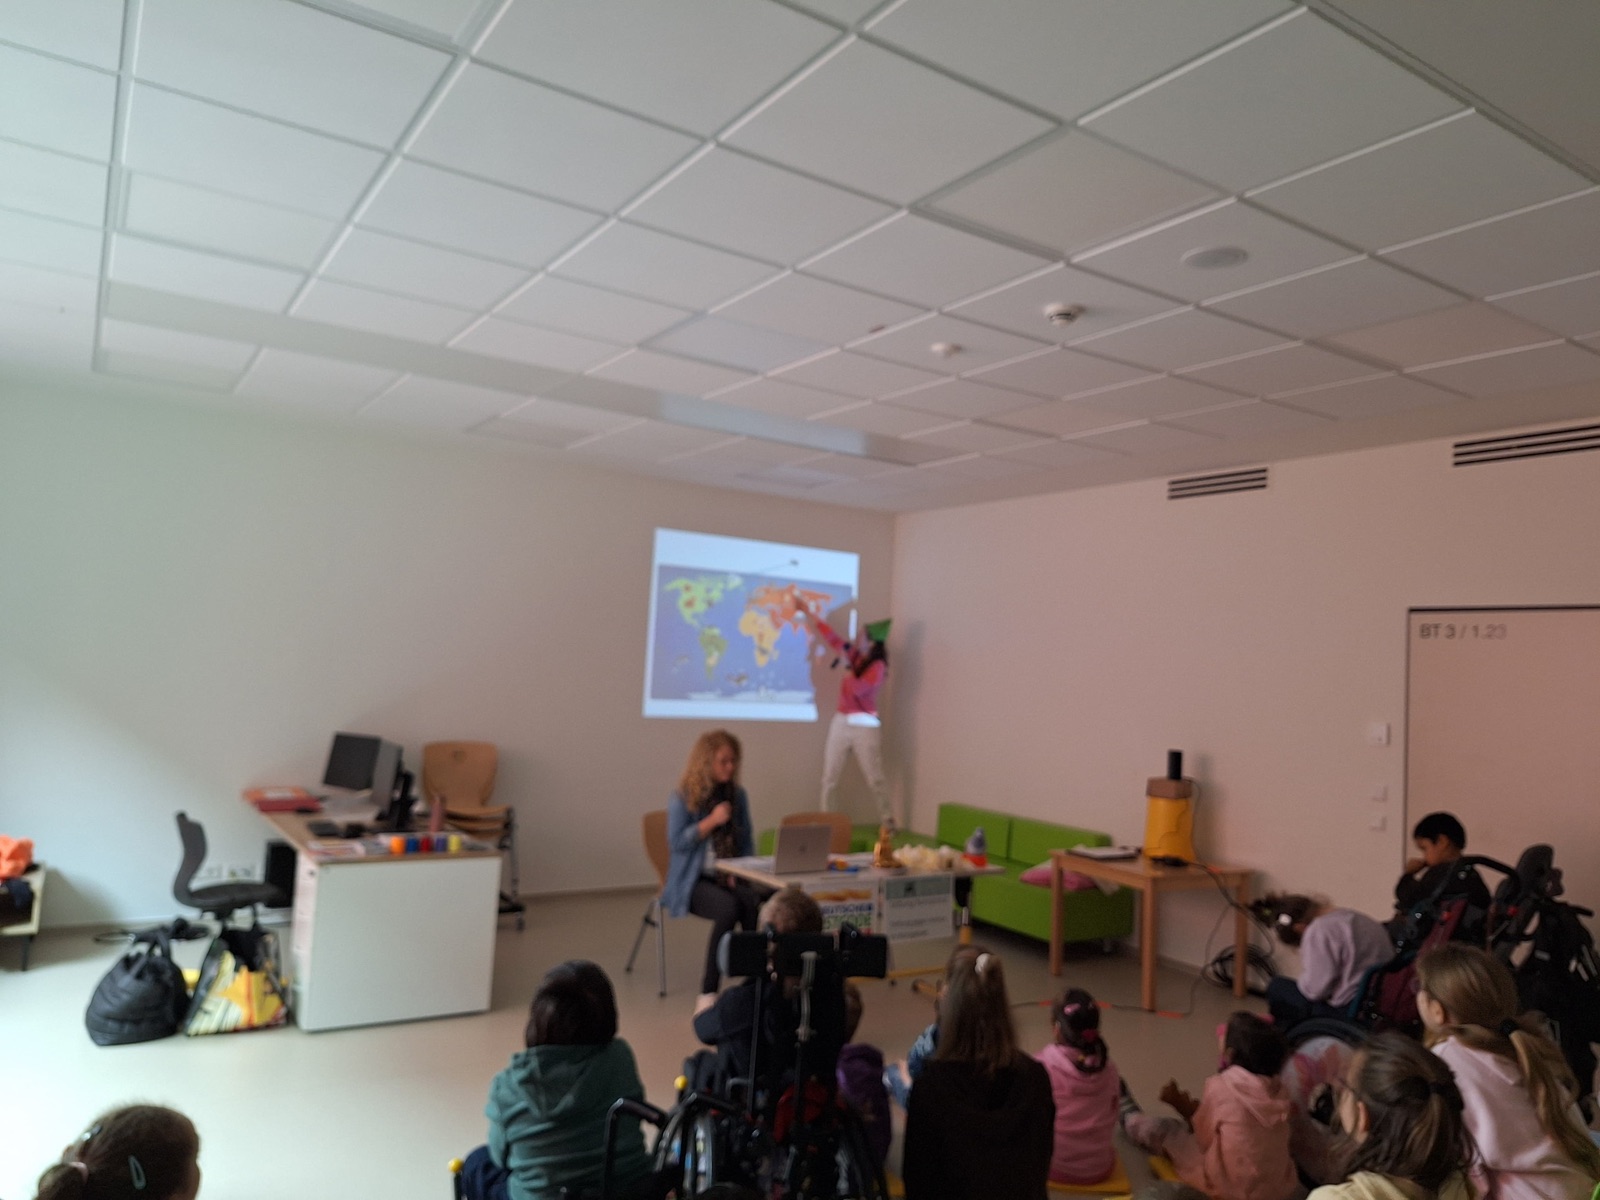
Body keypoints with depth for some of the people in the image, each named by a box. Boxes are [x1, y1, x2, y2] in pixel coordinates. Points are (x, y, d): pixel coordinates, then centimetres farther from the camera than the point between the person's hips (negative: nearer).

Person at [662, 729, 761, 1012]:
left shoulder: (737, 795, 9)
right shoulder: (683, 798, -3)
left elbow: (746, 841, 14)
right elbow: (677, 843, -9)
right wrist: (712, 821, -17)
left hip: (730, 876, 4)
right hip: (694, 880, -4)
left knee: (756, 902, -32)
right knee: (728, 907, -35)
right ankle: (708, 992, -26)